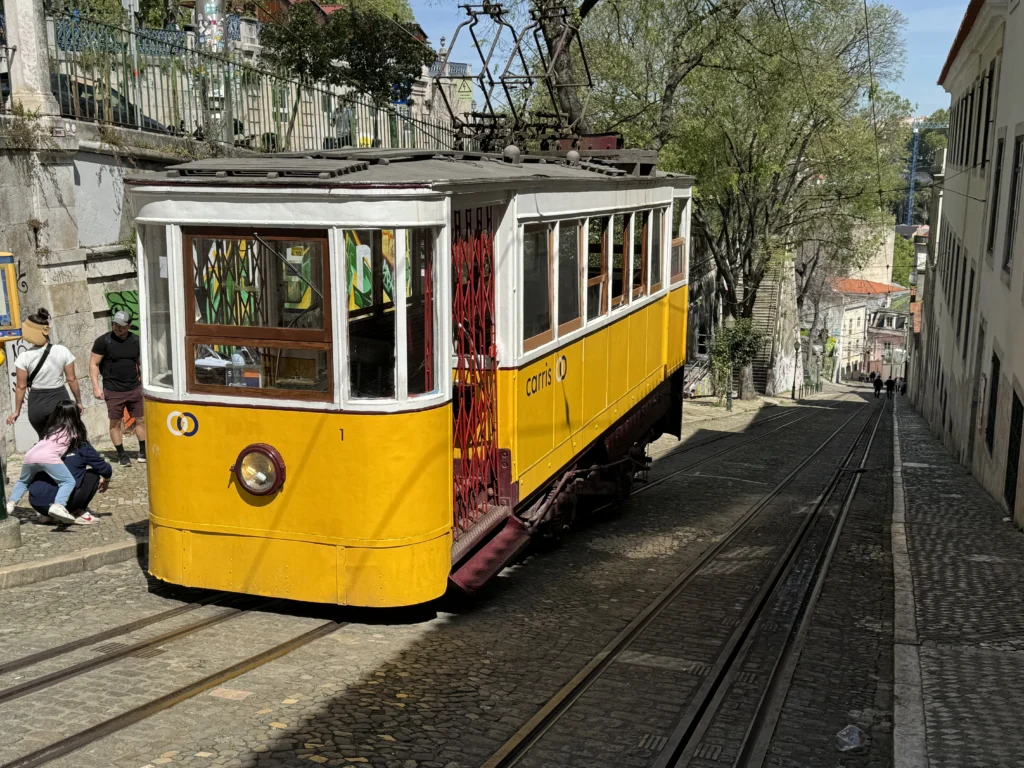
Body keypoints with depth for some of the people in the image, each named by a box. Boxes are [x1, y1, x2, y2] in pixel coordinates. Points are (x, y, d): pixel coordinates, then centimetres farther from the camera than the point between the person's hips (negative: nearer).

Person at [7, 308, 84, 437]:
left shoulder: (24, 357, -13)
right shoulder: (62, 351, -11)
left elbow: (21, 386, -6)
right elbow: (71, 379, -5)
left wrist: (17, 410, 6)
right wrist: (78, 401, 8)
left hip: (36, 403, 0)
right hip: (59, 400, 0)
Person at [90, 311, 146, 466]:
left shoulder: (136, 341, 3)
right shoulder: (103, 341, -7)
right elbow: (93, 363, -5)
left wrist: (142, 380, 8)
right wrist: (96, 387, -10)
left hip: (135, 389, 3)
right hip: (113, 391, -3)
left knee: (140, 420, 5)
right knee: (115, 423, 3)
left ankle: (143, 452, 16)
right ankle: (121, 455, 13)